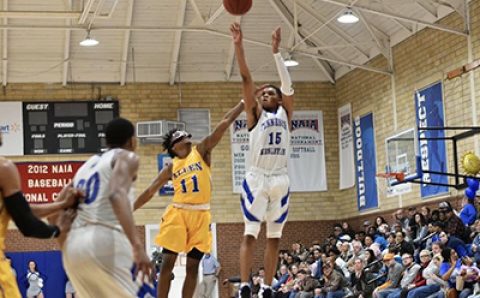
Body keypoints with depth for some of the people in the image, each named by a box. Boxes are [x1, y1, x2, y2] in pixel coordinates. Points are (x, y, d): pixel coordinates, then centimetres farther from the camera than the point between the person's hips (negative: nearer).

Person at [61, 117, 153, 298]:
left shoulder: (88, 165, 25)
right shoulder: (126, 157, 4)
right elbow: (117, 194, -18)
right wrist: (137, 245, -27)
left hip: (73, 247, 8)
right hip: (105, 243, -8)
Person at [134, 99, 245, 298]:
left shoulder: (201, 151, 6)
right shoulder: (171, 167, 9)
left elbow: (224, 124, -1)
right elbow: (150, 191, 12)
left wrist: (244, 102, -5)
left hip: (201, 215, 0)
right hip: (177, 213, 0)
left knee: (192, 267, 3)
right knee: (167, 263, -3)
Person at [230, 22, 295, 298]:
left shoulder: (285, 113, 15)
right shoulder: (255, 113, 8)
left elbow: (287, 84, 4)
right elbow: (246, 78, 0)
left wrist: (276, 51, 0)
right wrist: (239, 45, -8)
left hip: (281, 179, 3)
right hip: (257, 177, -3)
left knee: (274, 237, 6)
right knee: (250, 233, -7)